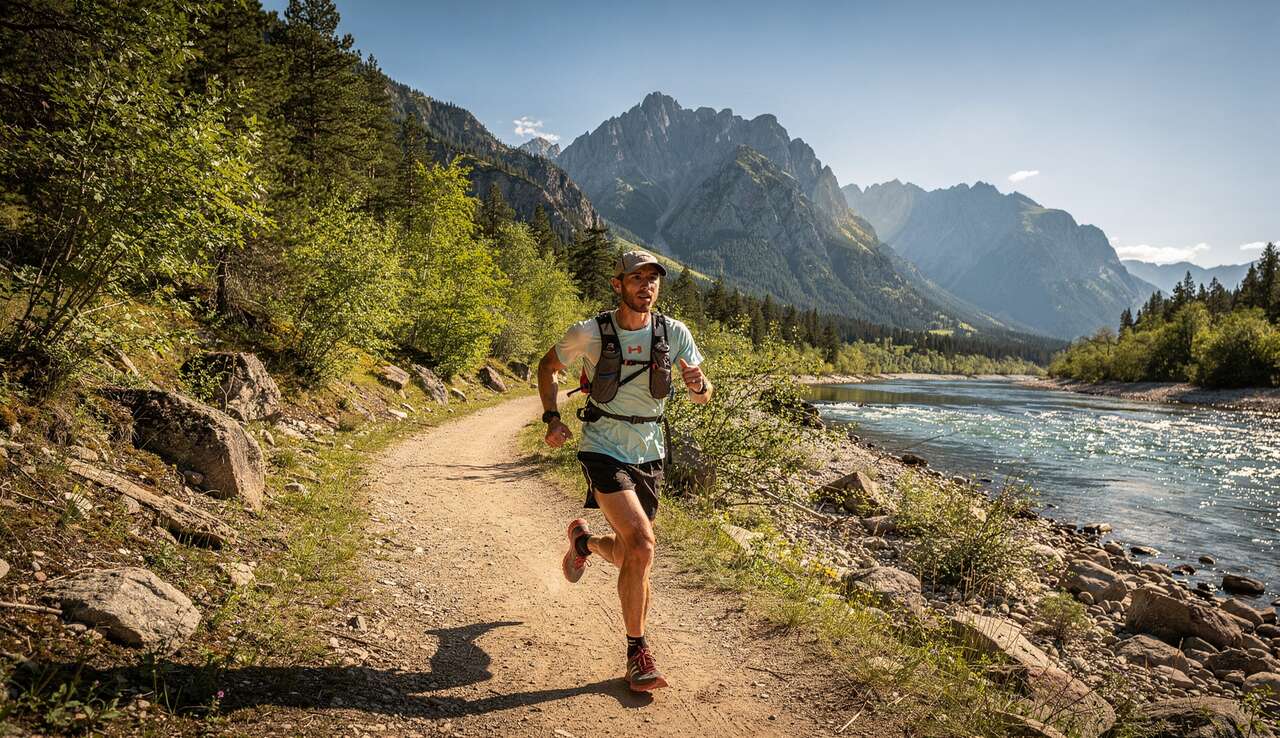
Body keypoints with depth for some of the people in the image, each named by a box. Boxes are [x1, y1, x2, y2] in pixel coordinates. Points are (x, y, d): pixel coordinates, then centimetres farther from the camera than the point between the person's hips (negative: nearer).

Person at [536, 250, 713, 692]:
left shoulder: (674, 333, -5)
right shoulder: (589, 333, -12)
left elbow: (703, 396, -2)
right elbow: (548, 366, 6)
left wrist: (697, 383, -26)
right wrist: (551, 418, -6)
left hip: (648, 452, 4)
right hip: (603, 448, -4)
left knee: (628, 556, 14)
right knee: (642, 543, -22)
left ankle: (584, 541, 50)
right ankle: (637, 653, -6)